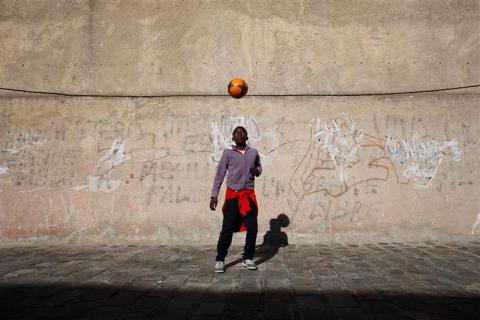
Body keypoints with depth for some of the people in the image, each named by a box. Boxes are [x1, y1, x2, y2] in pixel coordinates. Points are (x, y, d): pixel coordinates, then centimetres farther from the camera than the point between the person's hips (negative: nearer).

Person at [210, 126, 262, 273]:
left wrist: (257, 171, 1)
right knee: (227, 229, -4)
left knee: (252, 228, 1)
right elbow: (220, 174, 3)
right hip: (232, 195, -3)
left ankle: (248, 258, 17)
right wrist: (214, 195, -2)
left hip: (249, 195, 3)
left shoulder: (254, 152, 10)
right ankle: (220, 260, 7)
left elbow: (259, 166, 27)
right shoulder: (228, 152, 2)